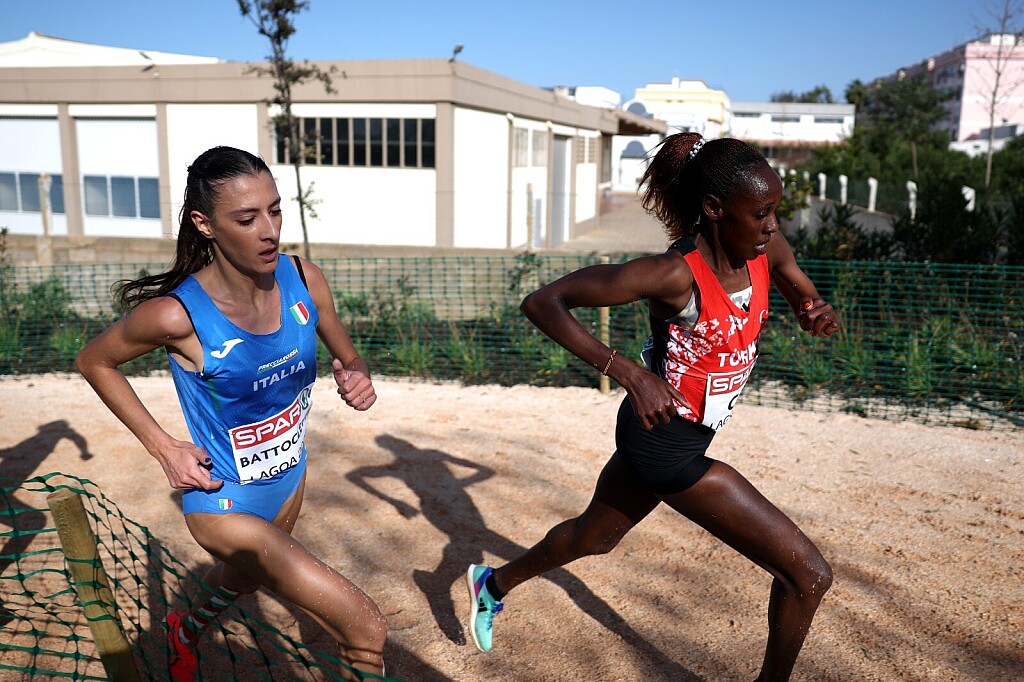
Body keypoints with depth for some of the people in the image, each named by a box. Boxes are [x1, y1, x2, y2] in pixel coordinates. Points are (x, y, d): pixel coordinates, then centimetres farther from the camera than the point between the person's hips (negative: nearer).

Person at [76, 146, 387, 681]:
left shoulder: (303, 279, -15)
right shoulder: (178, 314, -28)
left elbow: (349, 359, 0)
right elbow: (94, 361, -9)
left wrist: (357, 380, -23)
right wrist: (164, 448, -15)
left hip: (289, 477, 6)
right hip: (226, 503, -6)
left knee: (243, 575, 37)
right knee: (366, 630, -12)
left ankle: (186, 633, 72)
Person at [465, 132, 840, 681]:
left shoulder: (765, 247, -7)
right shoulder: (673, 274, -28)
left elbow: (807, 303, 11)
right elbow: (542, 303, -24)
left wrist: (820, 317, -14)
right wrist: (627, 371, -32)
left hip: (655, 435, 8)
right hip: (666, 447, -8)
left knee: (595, 536, 31)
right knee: (808, 574, -4)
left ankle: (492, 584, 55)